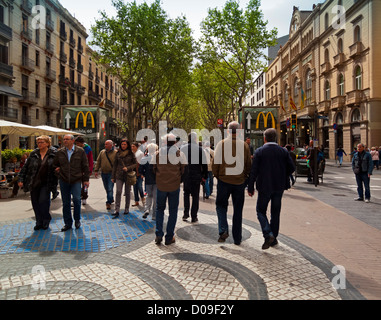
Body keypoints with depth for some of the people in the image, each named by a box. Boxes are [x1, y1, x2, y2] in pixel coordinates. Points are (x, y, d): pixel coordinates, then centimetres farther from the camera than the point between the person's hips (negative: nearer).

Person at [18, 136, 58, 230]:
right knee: (35, 203, 6)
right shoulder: (33, 154, 5)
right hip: (34, 183, 3)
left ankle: (46, 220, 12)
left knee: (43, 200, -10)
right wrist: (21, 179, 3)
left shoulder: (54, 154, -3)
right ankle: (39, 222, 20)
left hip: (46, 183, -3)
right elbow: (25, 167, 8)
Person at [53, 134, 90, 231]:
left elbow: (85, 166, 3)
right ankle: (68, 223, 17)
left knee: (76, 199, -11)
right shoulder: (60, 152, 9)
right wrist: (57, 171, 4)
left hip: (76, 180, -3)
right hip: (64, 180, 3)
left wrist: (86, 179, 0)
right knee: (65, 202, 6)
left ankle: (77, 220, 11)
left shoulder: (80, 151, 2)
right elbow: (55, 164, 23)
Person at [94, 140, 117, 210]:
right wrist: (96, 170, 7)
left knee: (110, 189, -8)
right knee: (107, 189, 14)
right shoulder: (102, 152, 9)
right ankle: (111, 199, 31)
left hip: (111, 173, -5)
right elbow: (98, 162, 13)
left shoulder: (115, 153, -6)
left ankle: (108, 202, -2)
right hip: (103, 173, 5)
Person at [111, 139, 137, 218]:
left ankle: (127, 209, 20)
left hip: (128, 175, -1)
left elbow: (135, 164, 1)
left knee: (127, 193, 7)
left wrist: (128, 168, -14)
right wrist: (113, 176, 10)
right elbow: (115, 165, 12)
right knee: (118, 192, -9)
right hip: (119, 175, 1)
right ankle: (117, 210, -9)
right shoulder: (118, 154, 8)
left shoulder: (131, 154, 1)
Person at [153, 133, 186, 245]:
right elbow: (184, 170, -1)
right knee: (173, 211, 9)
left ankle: (158, 235, 9)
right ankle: (169, 237, 10)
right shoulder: (179, 153, -5)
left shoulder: (158, 153, -1)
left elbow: (154, 169, 6)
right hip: (174, 186, -1)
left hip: (161, 185, 1)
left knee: (160, 209, 17)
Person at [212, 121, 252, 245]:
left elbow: (215, 162, -5)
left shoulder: (222, 144, -7)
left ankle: (223, 230, -6)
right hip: (239, 182, 2)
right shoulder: (244, 145, -1)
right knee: (238, 210, 11)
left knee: (221, 205, 14)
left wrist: (216, 175, 9)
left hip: (224, 180, -2)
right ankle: (237, 238, 17)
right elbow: (249, 165, 4)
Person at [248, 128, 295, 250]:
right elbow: (292, 168, 1)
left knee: (261, 211, 9)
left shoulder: (259, 151, -9)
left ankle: (268, 235, -9)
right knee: (275, 213, 14)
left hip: (265, 186, -3)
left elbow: (253, 171, -11)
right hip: (279, 186, 4)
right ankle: (274, 238, 21)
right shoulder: (283, 151, 0)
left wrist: (250, 187, -5)